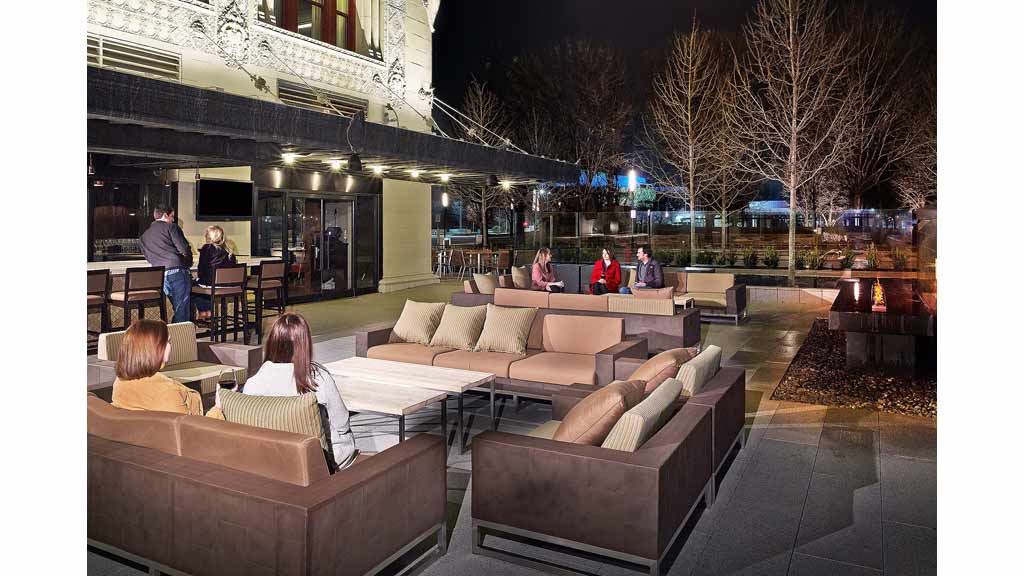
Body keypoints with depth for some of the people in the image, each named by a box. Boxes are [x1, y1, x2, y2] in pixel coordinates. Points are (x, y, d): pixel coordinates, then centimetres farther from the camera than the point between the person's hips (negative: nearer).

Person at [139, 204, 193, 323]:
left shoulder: (144, 236, 23)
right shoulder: (171, 227, 3)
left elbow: (148, 257, 25)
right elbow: (184, 249, -6)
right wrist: (188, 262, 11)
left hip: (159, 276, 7)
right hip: (178, 271, -7)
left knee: (178, 309, 15)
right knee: (182, 311, -8)